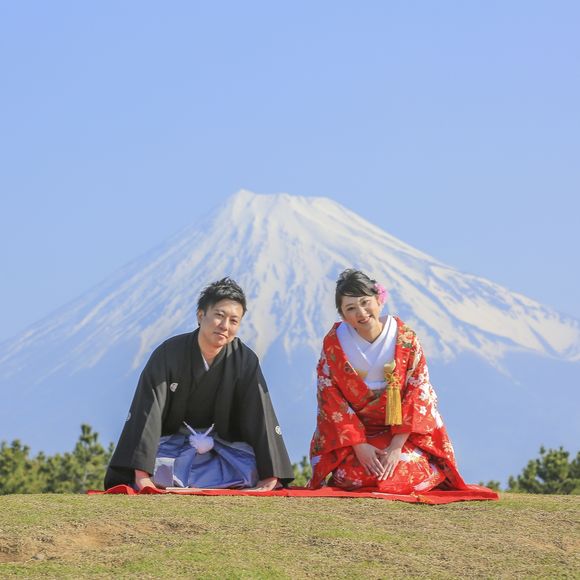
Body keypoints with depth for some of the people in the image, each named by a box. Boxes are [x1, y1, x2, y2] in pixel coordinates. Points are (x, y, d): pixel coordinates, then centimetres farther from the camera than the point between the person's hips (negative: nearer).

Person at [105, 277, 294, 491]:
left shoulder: (246, 361, -11)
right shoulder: (168, 354, -18)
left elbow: (261, 416, -13)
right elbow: (147, 414, -25)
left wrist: (271, 475, -22)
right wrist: (142, 473, -35)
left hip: (220, 448, 3)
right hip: (172, 445, -3)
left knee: (255, 470, -24)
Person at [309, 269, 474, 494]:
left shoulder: (405, 338, -11)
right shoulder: (334, 343, -10)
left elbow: (418, 393, -10)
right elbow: (330, 397, -9)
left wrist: (396, 447, -18)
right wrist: (359, 445, -18)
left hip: (401, 431, 0)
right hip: (352, 432, 0)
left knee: (408, 473, -24)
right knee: (352, 476, -24)